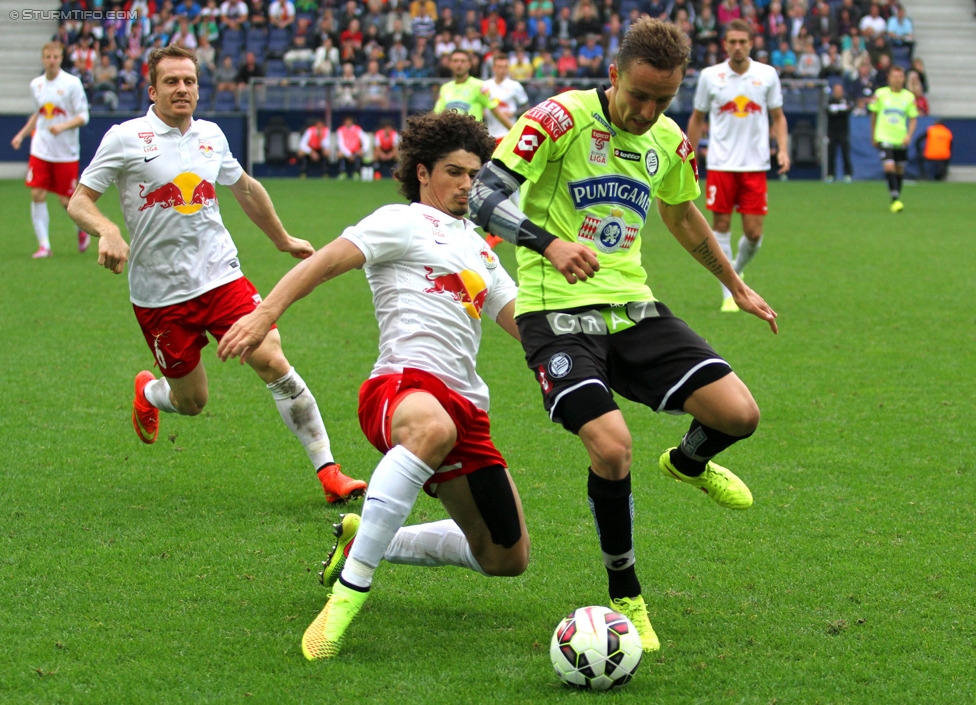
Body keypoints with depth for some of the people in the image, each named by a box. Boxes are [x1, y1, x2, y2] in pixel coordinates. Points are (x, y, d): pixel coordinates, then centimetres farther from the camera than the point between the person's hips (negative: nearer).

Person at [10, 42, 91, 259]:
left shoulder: (72, 83, -8)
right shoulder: (36, 84, 7)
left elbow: (83, 116, -8)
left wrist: (63, 126, -24)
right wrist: (22, 134, 13)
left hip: (66, 152, -4)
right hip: (40, 149, 4)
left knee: (66, 200, -1)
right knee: (37, 195, -7)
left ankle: (82, 228, 29)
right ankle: (44, 245, -2)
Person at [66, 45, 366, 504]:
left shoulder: (210, 136, 9)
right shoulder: (126, 138, -5)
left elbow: (245, 188, 27)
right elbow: (79, 201, -5)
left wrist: (283, 239, 35)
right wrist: (107, 232, -25)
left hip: (221, 277, 3)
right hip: (159, 293, -3)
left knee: (271, 360, -17)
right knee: (192, 402, 4)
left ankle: (327, 470, -13)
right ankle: (147, 393, 43)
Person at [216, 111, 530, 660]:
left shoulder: (478, 247, 30)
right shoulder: (404, 223, 7)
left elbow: (522, 320, 33)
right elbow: (328, 260, -5)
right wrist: (264, 315, -20)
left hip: (465, 404, 8)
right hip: (403, 383, -8)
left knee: (508, 559, 10)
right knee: (433, 428, -46)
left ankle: (366, 539, 28)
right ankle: (350, 588, -44)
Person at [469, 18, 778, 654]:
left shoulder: (670, 142, 7)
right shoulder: (562, 118, -13)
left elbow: (683, 215, 28)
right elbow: (485, 196, -17)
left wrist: (737, 286, 37)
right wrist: (549, 244, -33)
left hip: (632, 305, 6)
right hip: (558, 309, -6)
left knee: (739, 415, -9)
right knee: (612, 447, -24)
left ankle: (689, 463, 31)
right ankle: (626, 597, 0)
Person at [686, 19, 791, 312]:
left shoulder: (767, 75, 2)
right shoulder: (710, 76, 1)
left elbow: (778, 116, 11)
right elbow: (697, 118, 11)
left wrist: (783, 149, -4)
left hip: (755, 165, 1)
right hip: (720, 165, 0)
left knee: (753, 232, -2)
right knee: (721, 226, -2)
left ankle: (736, 271, 28)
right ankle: (728, 294, 7)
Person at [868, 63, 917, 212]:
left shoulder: (909, 97, 2)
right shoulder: (880, 94, -1)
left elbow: (913, 118, 7)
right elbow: (873, 115, 10)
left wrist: (909, 135, -8)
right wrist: (873, 136, 12)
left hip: (901, 139, 2)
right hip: (884, 138, -2)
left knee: (900, 169, 10)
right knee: (889, 167, -19)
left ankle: (897, 199, 26)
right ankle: (895, 199, -19)